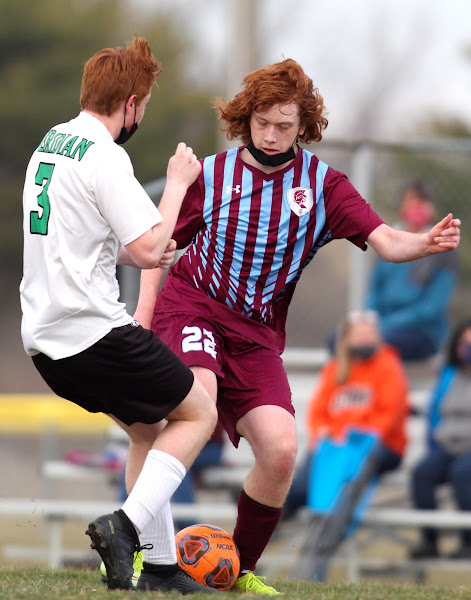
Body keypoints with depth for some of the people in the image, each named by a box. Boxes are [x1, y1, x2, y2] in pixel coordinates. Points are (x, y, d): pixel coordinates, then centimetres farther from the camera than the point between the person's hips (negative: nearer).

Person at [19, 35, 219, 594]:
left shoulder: (50, 144, 14)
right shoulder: (103, 157, -16)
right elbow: (149, 245, -20)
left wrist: (136, 253, 15)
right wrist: (178, 182, -6)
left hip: (43, 335, 9)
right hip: (93, 332, -9)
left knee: (148, 428, 21)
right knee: (198, 412, 5)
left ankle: (160, 566, 17)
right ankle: (126, 525, -11)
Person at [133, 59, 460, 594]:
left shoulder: (322, 184, 5)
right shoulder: (210, 175, 4)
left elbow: (384, 241, -7)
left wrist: (425, 244, -29)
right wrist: (142, 322, 3)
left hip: (257, 332, 2)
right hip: (190, 309, -2)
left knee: (280, 449, -16)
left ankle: (240, 569, 7)